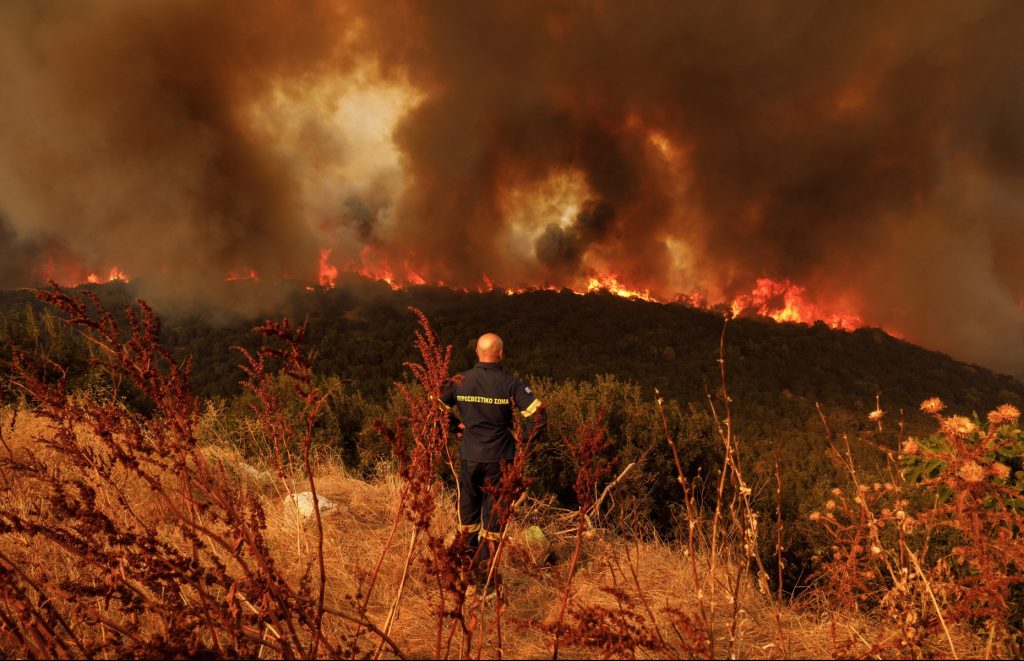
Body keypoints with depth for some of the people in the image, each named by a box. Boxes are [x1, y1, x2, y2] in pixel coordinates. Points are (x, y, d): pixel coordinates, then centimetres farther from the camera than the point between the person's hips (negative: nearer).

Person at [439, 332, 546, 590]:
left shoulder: (460, 381, -2)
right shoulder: (510, 383, -11)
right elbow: (538, 414, -17)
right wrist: (522, 436, -3)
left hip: (469, 457, 3)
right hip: (499, 459, -3)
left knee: (468, 512, 19)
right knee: (493, 516, 8)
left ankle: (468, 568, 32)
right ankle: (484, 576, 13)